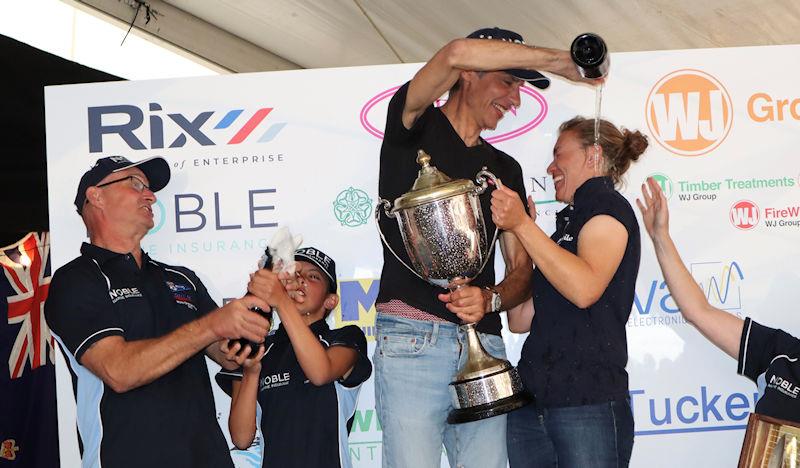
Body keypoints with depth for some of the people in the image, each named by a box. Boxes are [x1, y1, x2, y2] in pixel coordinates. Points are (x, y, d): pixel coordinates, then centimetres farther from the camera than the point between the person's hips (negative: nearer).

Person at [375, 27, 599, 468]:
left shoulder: (505, 169, 21)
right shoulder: (414, 128, 5)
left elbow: (522, 268, 15)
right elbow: (458, 54, -15)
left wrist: (491, 299, -9)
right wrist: (564, 62, -9)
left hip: (484, 345, 5)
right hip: (412, 340, -5)